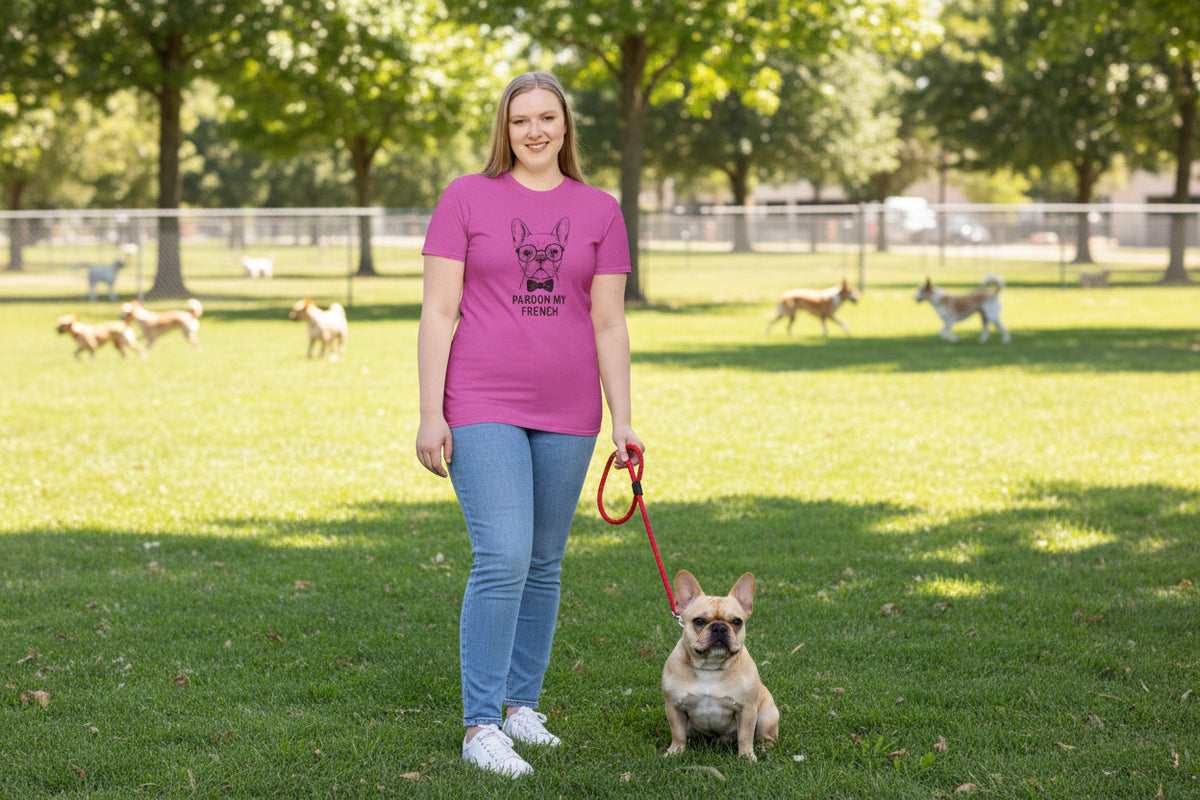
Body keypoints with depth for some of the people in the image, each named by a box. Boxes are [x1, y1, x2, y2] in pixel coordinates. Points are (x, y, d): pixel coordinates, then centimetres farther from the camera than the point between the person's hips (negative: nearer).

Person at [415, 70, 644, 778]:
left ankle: (522, 704, 24)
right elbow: (438, 312, -1)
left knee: (544, 566, 10)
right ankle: (480, 725, -8)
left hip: (566, 413, 3)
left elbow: (609, 324, 8)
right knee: (502, 559, -14)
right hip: (483, 407, -3)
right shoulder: (467, 198, 0)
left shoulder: (599, 210, 7)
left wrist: (623, 421, 4)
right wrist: (430, 414, -7)